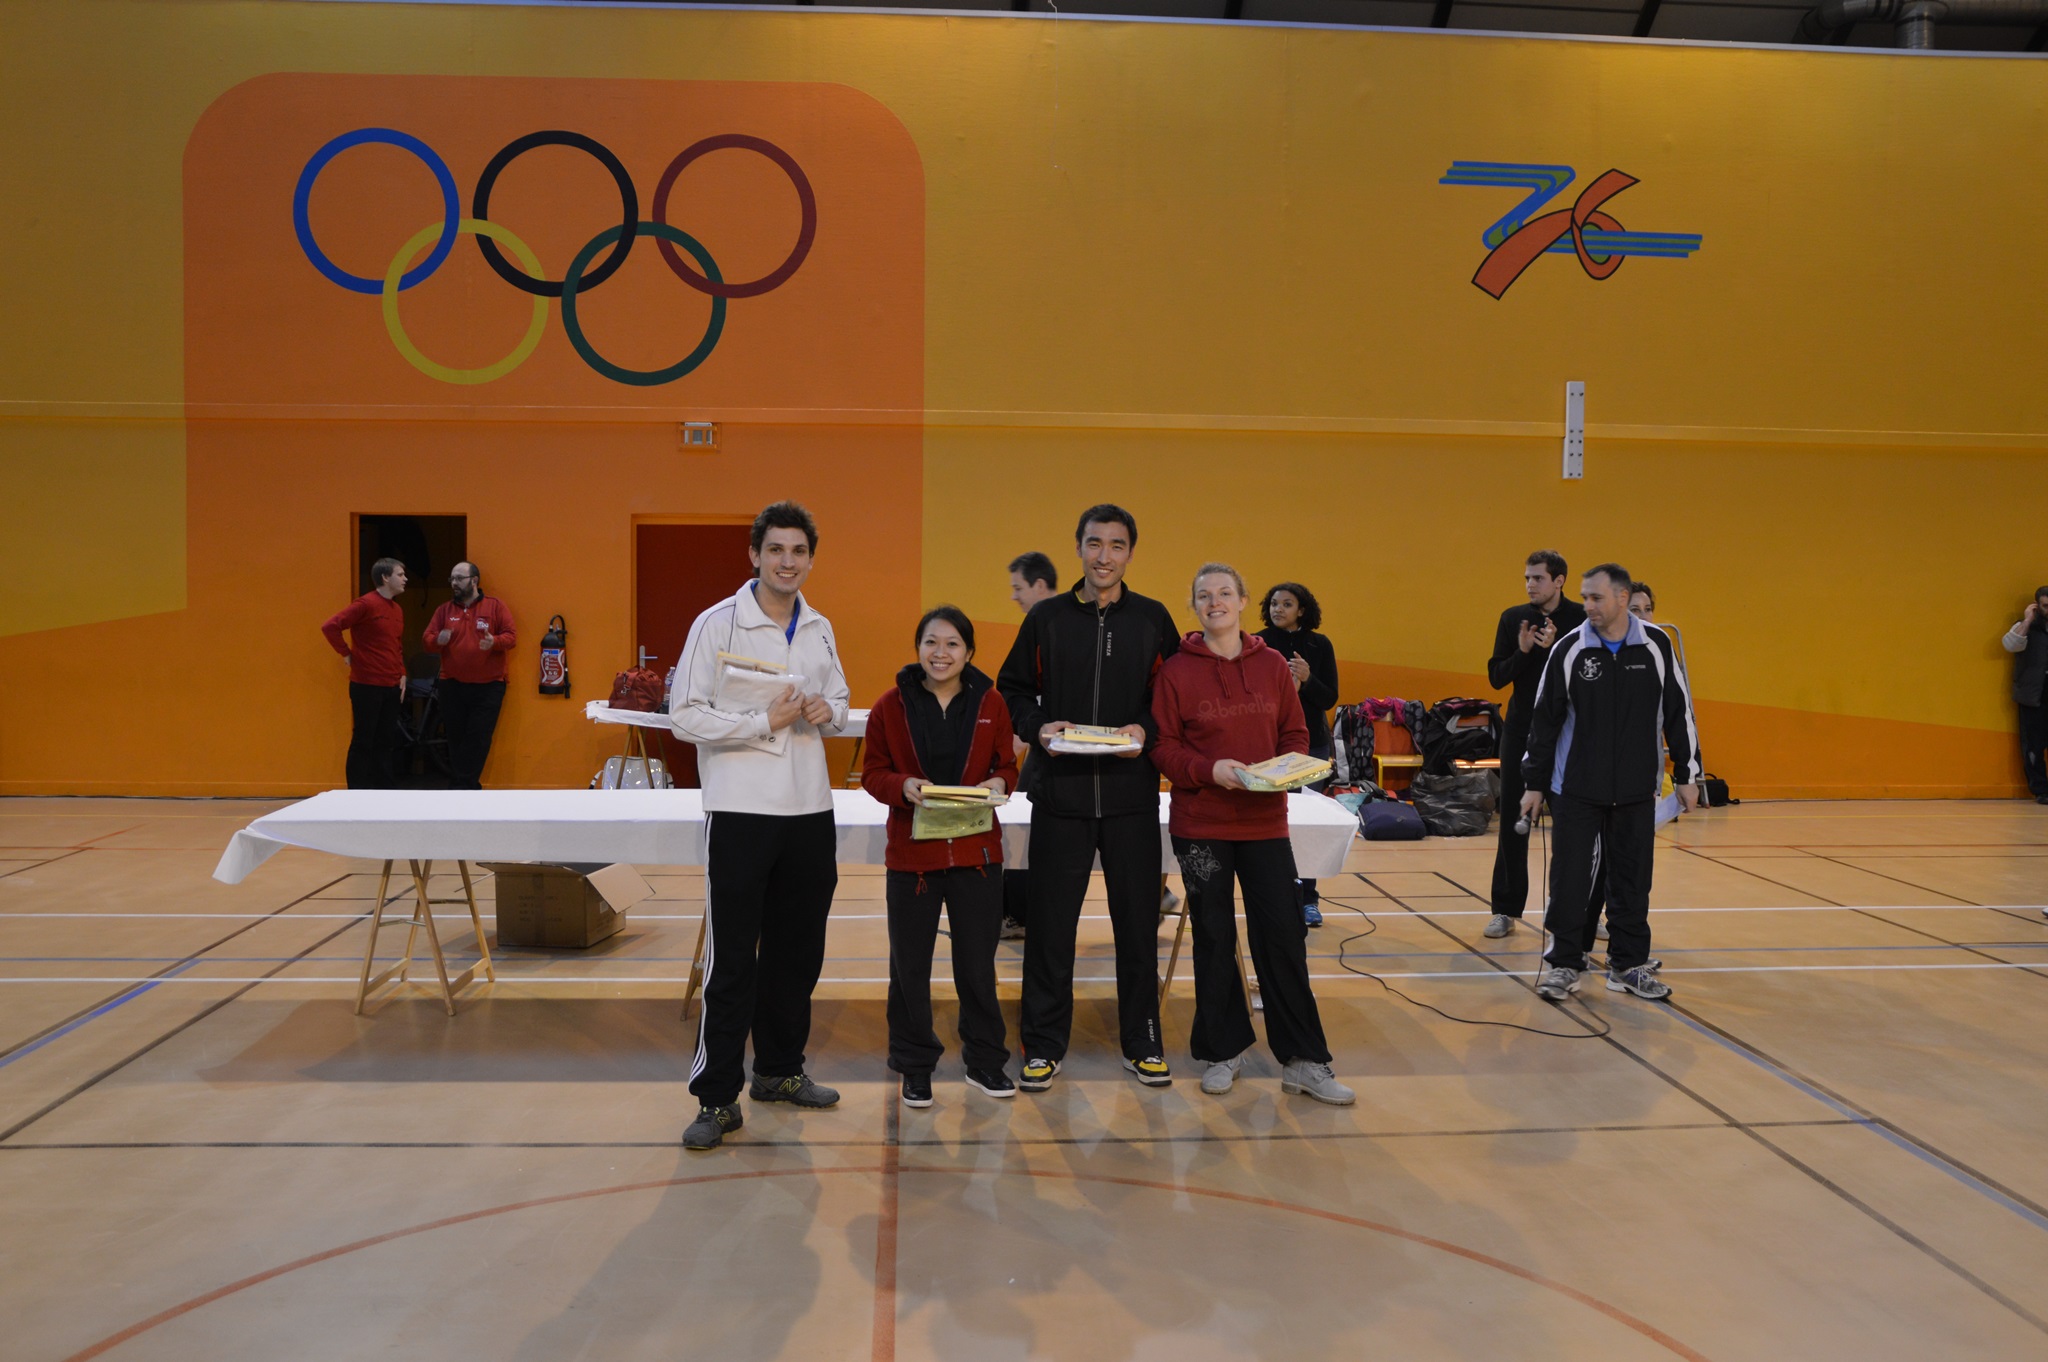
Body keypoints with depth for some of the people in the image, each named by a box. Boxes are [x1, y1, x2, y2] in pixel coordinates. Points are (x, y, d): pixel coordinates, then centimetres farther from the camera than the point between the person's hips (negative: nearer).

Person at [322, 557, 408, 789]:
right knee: (363, 740, 0)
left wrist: (402, 674, 12)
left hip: (392, 686, 7)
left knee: (386, 740, 10)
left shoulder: (398, 609, 12)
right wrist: (347, 654, -9)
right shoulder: (366, 604, -11)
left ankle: (384, 789, 17)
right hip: (366, 686, -7)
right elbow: (330, 627, -16)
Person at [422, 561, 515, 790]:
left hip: (488, 686, -3)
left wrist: (495, 642, -24)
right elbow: (427, 640, 5)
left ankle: (461, 787, 2)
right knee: (456, 739, 7)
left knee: (478, 739, -4)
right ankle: (469, 788, 19)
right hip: (452, 686, 3)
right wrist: (438, 640, -19)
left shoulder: (495, 606, 2)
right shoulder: (444, 610, 9)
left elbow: (511, 635, -2)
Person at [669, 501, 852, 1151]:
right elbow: (684, 715, -10)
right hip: (740, 810, -6)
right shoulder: (717, 624, -7)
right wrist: (764, 721, -18)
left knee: (797, 950, 14)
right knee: (732, 959, -3)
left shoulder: (820, 629, 10)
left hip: (810, 808, 6)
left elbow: (839, 700, 21)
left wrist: (828, 712, -3)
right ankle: (717, 1097, 6)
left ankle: (780, 1070, 30)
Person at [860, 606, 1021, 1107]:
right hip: (912, 852, -1)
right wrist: (903, 786, -18)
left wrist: (999, 783, -13)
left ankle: (985, 1061, 27)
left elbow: (1007, 765, 9)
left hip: (977, 851, 1)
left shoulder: (990, 703, 1)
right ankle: (915, 1066, 23)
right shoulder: (891, 705, -2)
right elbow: (872, 772, 2)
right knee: (909, 964, 7)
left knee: (978, 962, 10)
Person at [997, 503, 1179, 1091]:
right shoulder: (1047, 618, 5)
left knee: (1138, 920, 8)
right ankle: (1043, 1044, 17)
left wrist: (1147, 730, -10)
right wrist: (1037, 727, -7)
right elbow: (1013, 688, 10)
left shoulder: (1153, 619, 5)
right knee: (1050, 921, 4)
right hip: (1060, 793, 0)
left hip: (1132, 794, 0)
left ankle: (1141, 1041, 22)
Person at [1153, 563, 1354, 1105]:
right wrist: (1210, 769, -19)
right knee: (1214, 938, 8)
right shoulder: (1177, 671, -3)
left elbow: (1295, 732, 10)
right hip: (1200, 825, -1)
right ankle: (1221, 1052, 23)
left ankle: (1304, 1062, 12)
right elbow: (1163, 746, -3)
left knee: (1283, 937, 2)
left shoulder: (1274, 665, 4)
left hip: (1265, 822, 2)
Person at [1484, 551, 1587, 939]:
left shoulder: (1582, 620, -4)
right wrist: (1523, 651, -16)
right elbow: (1496, 677, 1)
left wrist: (1555, 648, -22)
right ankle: (1506, 910, 11)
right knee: (1513, 821, 3)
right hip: (1521, 731, 2)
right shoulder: (1513, 618, 3)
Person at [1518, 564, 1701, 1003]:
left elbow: (1678, 712, 5)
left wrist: (1687, 774, 5)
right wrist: (1534, 784, 0)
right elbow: (1545, 719, 0)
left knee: (1632, 879, 8)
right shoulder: (1569, 649, -6)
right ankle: (1564, 964, 11)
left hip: (1636, 789, 1)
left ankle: (1628, 965, 21)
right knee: (1569, 876, 0)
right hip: (1575, 788, -1)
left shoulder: (1656, 646, -2)